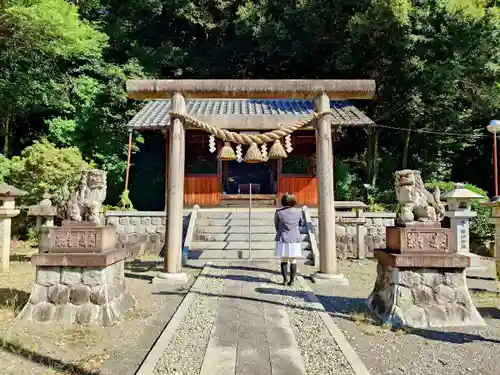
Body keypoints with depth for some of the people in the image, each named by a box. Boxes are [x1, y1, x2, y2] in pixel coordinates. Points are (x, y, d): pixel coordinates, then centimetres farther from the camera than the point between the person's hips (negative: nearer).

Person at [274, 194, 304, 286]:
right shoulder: (298, 212, -3)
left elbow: (276, 225, 5)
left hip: (283, 240, -1)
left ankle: (285, 279, 10)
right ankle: (292, 280, 10)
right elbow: (301, 223, 14)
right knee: (293, 261, 10)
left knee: (284, 260, 12)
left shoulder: (278, 212, -9)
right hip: (295, 240, 1)